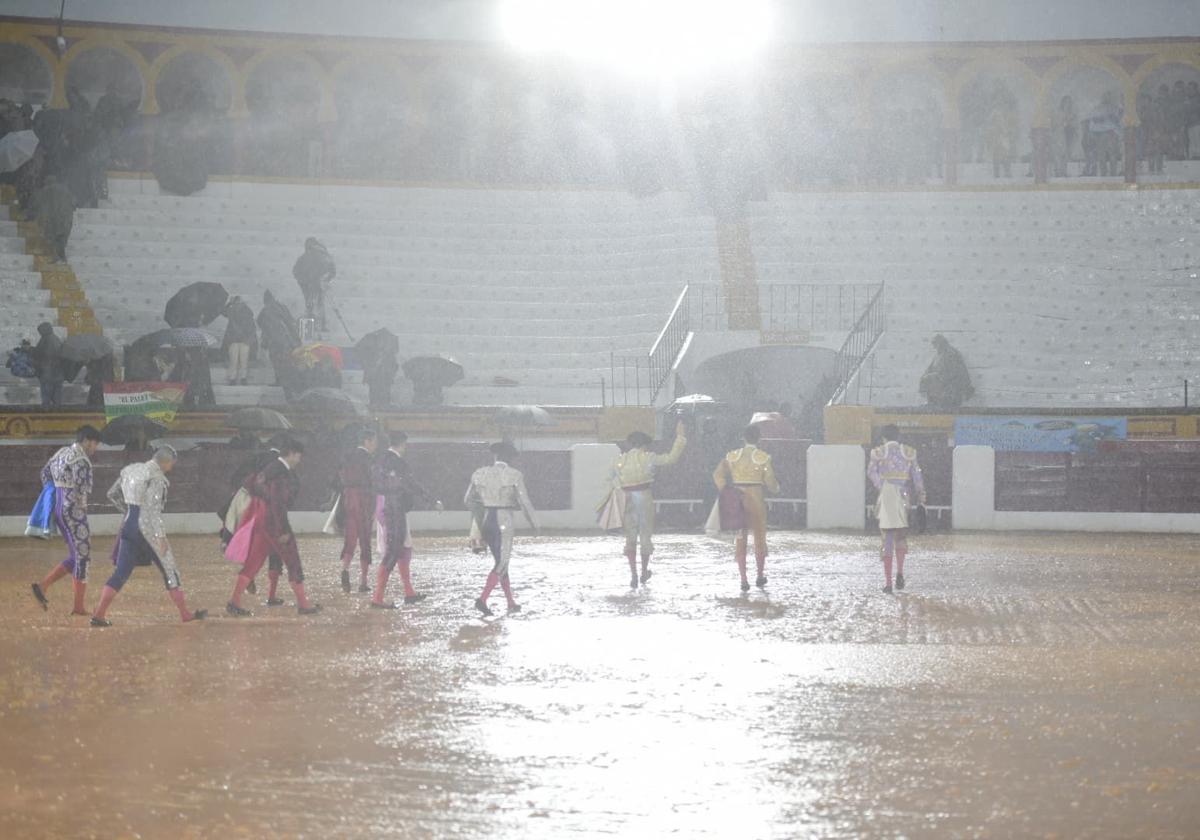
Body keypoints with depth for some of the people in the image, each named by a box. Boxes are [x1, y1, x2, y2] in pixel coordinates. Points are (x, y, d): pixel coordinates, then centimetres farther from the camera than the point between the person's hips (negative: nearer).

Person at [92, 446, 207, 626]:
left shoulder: (131, 470, 12)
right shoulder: (156, 477, -11)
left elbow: (112, 494, 19)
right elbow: (153, 510, -19)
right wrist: (161, 536, -18)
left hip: (129, 524, 7)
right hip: (147, 527, -7)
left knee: (122, 571, 6)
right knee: (169, 569, 6)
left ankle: (98, 615, -4)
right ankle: (185, 614, 10)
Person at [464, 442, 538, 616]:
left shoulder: (480, 474, 4)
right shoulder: (514, 475, -9)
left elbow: (468, 499, 12)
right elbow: (524, 502, -9)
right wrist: (533, 523, 5)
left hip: (486, 521, 6)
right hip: (503, 521, -6)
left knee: (501, 562, 17)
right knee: (501, 564, -2)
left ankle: (511, 603, 22)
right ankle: (483, 599, -19)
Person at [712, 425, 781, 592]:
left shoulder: (732, 456, 3)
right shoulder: (763, 458, -6)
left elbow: (718, 475, -5)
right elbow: (770, 483, -6)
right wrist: (776, 488, 16)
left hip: (737, 501, 2)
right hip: (756, 500, -2)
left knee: (740, 539, 8)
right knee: (760, 537, 14)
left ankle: (743, 579, 4)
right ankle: (760, 576, 22)